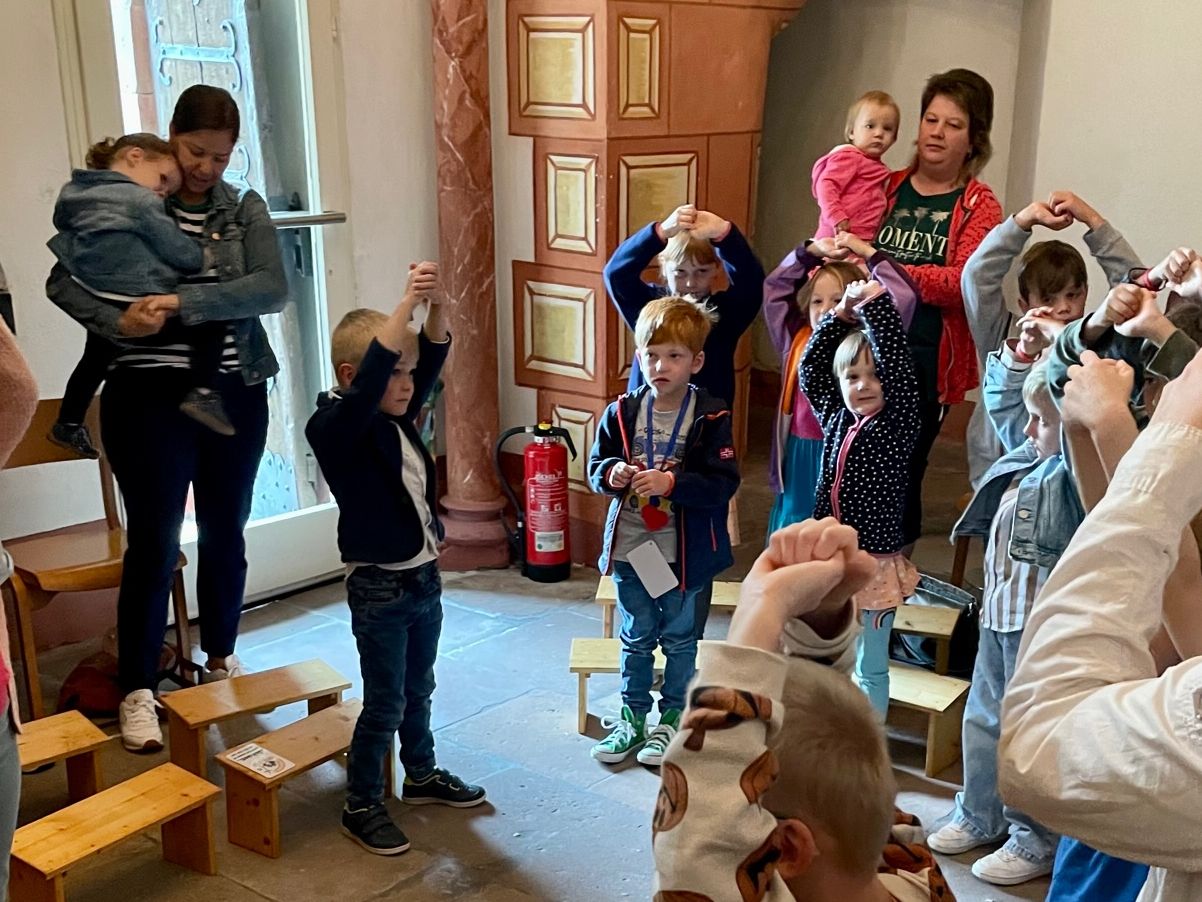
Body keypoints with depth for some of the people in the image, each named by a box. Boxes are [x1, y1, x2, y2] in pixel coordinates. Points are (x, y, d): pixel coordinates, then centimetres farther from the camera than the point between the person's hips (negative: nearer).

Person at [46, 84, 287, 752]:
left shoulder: (245, 210, 5)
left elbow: (272, 290, -12)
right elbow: (63, 281, -4)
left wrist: (181, 303, -22)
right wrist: (117, 322, -23)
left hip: (235, 396, 3)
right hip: (150, 397, -2)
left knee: (224, 534, 14)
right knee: (153, 544, -2)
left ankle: (221, 657, 34)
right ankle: (137, 690, 9)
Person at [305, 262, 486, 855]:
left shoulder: (399, 418, 3)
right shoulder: (335, 428, -19)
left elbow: (431, 361, -2)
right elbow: (368, 377, -36)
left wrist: (435, 305, -21)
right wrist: (406, 303, -38)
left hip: (425, 578, 8)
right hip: (380, 589, -7)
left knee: (418, 691, 23)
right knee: (385, 705, 4)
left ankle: (422, 777, 41)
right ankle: (361, 806, 20)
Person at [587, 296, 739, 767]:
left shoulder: (710, 417, -11)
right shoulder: (622, 413, -2)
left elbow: (723, 482, -16)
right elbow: (596, 467, 4)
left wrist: (671, 482, -28)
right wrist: (612, 474, -18)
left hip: (684, 551, -2)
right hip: (630, 546, 3)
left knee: (680, 638, 14)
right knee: (636, 636, 17)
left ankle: (673, 719, 30)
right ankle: (632, 716, 32)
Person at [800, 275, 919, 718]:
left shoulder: (896, 426, -10)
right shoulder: (836, 419, 5)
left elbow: (898, 368, -24)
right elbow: (810, 366, 11)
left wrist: (875, 303, -23)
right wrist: (841, 314, 1)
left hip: (874, 564, -5)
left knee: (870, 668, 8)